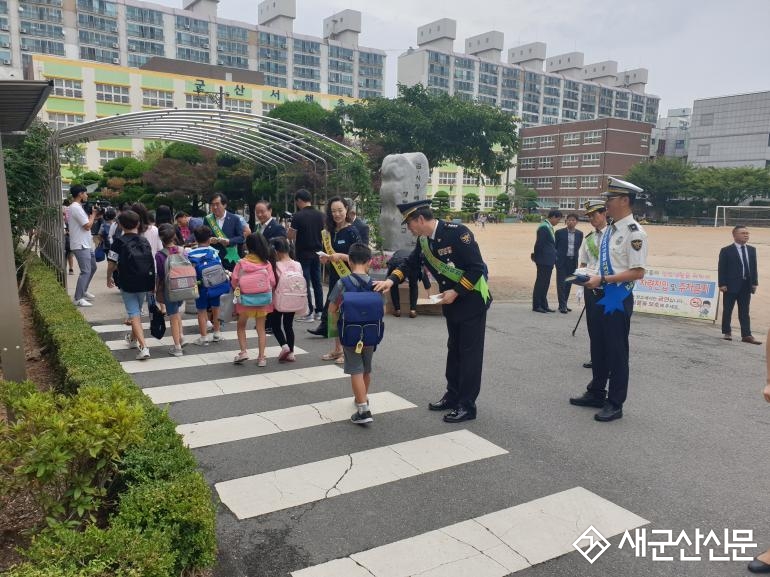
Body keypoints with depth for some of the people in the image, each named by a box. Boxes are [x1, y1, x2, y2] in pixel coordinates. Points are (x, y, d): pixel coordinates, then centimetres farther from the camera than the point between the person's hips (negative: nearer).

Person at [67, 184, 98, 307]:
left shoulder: (77, 207, 15)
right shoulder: (76, 208, -18)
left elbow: (86, 222, 17)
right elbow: (88, 226, -19)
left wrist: (91, 214, 6)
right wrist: (93, 214, -6)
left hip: (85, 245, 11)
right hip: (80, 246, -11)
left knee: (92, 267, 20)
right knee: (86, 271, -11)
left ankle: (83, 292, 31)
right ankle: (78, 299, -7)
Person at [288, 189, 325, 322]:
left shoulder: (298, 216, -14)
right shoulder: (320, 215, 2)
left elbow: (290, 236, -11)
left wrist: (291, 228, 8)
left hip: (303, 254, -5)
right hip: (317, 253, 5)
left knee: (305, 283, 1)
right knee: (317, 283, 11)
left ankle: (308, 313, 4)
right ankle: (319, 311, 16)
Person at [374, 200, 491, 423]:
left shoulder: (457, 232, -23)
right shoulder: (424, 241, 1)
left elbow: (477, 267, -24)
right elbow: (410, 264, 8)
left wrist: (456, 292, -22)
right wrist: (391, 280, -9)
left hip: (472, 299, -8)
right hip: (452, 301, 8)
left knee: (470, 352, -1)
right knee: (454, 349, 16)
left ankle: (467, 405, 7)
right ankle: (453, 396, 29)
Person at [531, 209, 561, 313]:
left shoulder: (548, 227, 14)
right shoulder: (544, 227, -16)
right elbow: (539, 243, -18)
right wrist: (536, 256, -10)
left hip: (548, 260, 9)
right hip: (544, 260, -9)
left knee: (545, 283, 13)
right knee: (541, 283, -2)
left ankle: (543, 305, 20)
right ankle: (536, 305, 5)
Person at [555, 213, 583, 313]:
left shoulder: (579, 234, 6)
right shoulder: (559, 232, -2)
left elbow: (578, 248, 13)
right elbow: (555, 246, 4)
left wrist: (575, 256, 8)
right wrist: (556, 257, -1)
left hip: (573, 261, 3)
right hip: (562, 261, -3)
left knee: (568, 284, 8)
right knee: (561, 283, -4)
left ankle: (564, 305, 17)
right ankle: (562, 306, -2)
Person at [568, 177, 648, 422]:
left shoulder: (634, 233, -17)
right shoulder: (610, 230, 10)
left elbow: (638, 272, -22)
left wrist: (602, 279, -21)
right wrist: (592, 277, 6)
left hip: (618, 299, -9)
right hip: (603, 296, 9)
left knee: (616, 353, 3)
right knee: (598, 349, 18)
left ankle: (615, 404, 16)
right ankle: (596, 393, 33)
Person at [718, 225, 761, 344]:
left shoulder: (752, 250, 11)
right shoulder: (726, 251, -5)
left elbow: (754, 267, 12)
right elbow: (721, 269, -7)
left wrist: (755, 282, 5)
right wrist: (722, 284, -12)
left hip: (746, 286, 4)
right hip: (731, 285, -4)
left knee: (744, 312, 5)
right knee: (727, 310, 5)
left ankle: (746, 335, 4)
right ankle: (726, 332, 17)